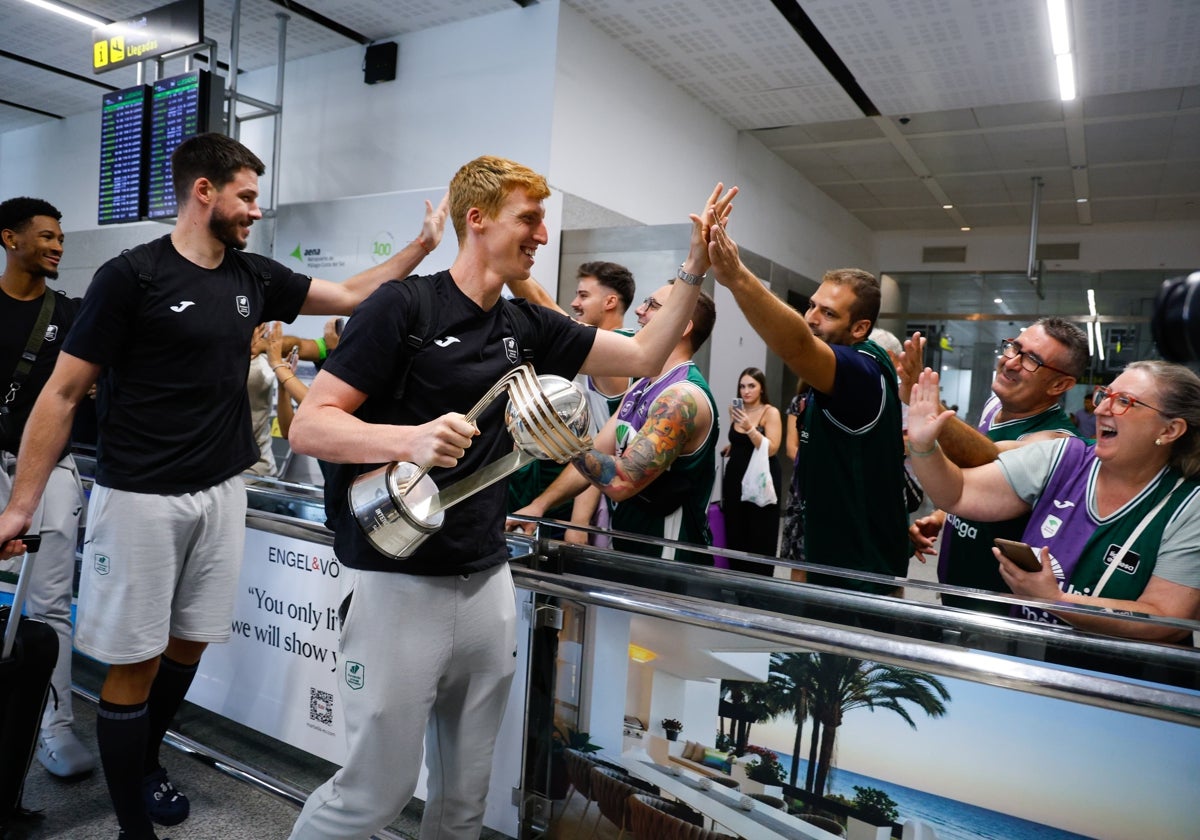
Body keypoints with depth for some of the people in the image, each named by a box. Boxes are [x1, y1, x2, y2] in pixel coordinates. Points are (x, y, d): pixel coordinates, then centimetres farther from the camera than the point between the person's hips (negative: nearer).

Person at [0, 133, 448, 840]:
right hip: (141, 498, -6)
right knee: (135, 662, 4)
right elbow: (62, 394, -9)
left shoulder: (255, 278, 6)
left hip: (222, 492, 6)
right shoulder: (131, 276, -10)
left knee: (188, 644, 17)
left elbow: (352, 295, 14)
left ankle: (146, 763, 41)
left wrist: (425, 244, 6)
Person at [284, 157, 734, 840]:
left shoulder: (528, 326, 9)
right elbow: (309, 426, -13)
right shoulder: (405, 306, -10)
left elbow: (643, 357, 14)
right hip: (398, 584, -6)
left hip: (489, 583, 6)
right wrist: (412, 438, -30)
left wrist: (696, 271, 6)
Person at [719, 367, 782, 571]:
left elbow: (771, 449, -19)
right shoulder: (735, 409, 8)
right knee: (735, 536, 5)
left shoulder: (771, 413, -8)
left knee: (760, 539, -4)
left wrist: (750, 428, -26)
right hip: (735, 476, 5)